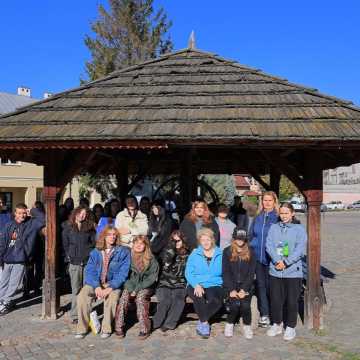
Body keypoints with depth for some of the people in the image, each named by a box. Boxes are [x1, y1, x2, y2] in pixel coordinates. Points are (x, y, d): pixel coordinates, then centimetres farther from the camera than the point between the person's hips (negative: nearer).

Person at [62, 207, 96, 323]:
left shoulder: (89, 227, 12)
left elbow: (94, 242, 10)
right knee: (76, 290, 0)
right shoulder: (68, 228, 10)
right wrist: (69, 257, 2)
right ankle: (75, 315, 5)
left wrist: (91, 255, -1)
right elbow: (65, 244, 11)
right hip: (75, 262, -1)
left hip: (88, 261, 1)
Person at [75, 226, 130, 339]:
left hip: (113, 283, -2)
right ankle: (82, 328, -9)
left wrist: (110, 287, -20)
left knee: (112, 297, -33)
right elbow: (89, 270, -1)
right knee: (82, 296, -25)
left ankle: (106, 329, -14)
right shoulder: (96, 252, 8)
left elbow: (123, 273, -7)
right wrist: (96, 286, -19)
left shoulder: (123, 251, 1)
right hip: (95, 283, 2)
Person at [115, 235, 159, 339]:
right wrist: (130, 289, -13)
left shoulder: (151, 260, 0)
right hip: (130, 286, 2)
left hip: (145, 287, -2)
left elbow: (152, 278, -5)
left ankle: (145, 329, -27)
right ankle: (119, 327, -22)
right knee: (124, 296, -28)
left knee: (140, 297, -32)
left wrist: (137, 288, -14)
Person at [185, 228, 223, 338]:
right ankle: (205, 323, -11)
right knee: (199, 298, -34)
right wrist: (196, 285, -15)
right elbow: (188, 272, 2)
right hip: (196, 285, 0)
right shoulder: (194, 254, 9)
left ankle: (201, 322, -8)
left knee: (215, 300, -32)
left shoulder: (220, 255, 9)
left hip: (214, 285, 0)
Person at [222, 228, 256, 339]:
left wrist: (244, 289, -12)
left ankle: (247, 326, 4)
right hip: (231, 284, 0)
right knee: (235, 304, -22)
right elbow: (225, 272, -2)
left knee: (245, 305, -22)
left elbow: (251, 273, 0)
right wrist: (231, 290, -13)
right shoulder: (227, 252, 2)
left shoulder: (250, 252, 4)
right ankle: (229, 324, 5)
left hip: (246, 285, 0)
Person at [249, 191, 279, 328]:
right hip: (257, 257, 5)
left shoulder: (278, 218, -4)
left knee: (270, 286, -1)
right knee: (260, 285, 8)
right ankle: (264, 314, 16)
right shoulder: (257, 218, 11)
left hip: (271, 258, -5)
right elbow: (251, 236, 18)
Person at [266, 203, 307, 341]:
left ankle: (290, 327, 20)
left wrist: (286, 262, -16)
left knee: (292, 301, 4)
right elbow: (269, 246, -1)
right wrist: (278, 261, -16)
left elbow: (300, 249, -9)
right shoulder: (273, 228, 8)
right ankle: (276, 324, 26)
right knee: (275, 300, 9)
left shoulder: (299, 229, 1)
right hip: (275, 271, 2)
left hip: (293, 271, -2)